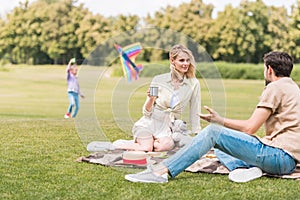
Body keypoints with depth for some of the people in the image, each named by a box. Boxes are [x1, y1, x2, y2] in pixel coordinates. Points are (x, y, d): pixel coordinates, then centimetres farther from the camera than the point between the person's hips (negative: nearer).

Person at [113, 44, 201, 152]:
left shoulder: (193, 84, -2)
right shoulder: (159, 80, -4)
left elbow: (194, 114, 5)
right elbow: (146, 112, -1)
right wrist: (151, 99, -20)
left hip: (167, 127, 1)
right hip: (149, 123, -1)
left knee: (166, 145, -32)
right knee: (146, 148, -29)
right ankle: (118, 144, 1)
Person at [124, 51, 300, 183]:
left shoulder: (276, 87, -6)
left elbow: (250, 128, -10)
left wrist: (221, 121, 3)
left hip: (280, 156, -10)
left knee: (213, 132, -14)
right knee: (220, 149, 19)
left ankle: (161, 172, -21)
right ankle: (247, 168, -11)